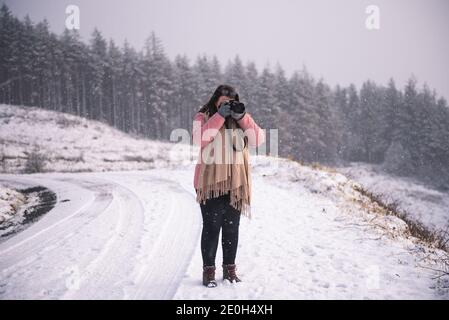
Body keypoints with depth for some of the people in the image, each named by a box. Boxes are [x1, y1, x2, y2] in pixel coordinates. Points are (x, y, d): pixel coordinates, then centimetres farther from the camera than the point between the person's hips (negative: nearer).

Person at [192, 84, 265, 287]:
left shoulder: (241, 119, 13)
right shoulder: (203, 117, 3)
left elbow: (258, 139, -1)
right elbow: (199, 138, -17)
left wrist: (242, 117, -10)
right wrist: (220, 116, -18)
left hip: (235, 183, 3)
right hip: (210, 181, -3)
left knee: (232, 227, 9)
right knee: (212, 227, -3)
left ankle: (230, 268, 20)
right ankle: (208, 270, 5)